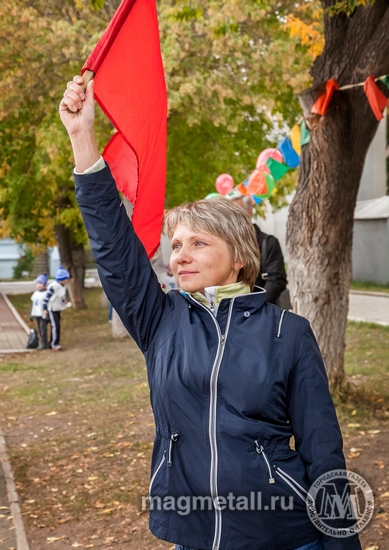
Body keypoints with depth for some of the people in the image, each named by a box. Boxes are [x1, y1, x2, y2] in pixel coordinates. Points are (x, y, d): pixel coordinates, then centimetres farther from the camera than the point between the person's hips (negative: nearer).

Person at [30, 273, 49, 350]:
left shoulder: (46, 293, -8)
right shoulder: (35, 293, 14)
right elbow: (32, 304, 19)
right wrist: (31, 314, 16)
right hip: (36, 314, 7)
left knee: (43, 329, -9)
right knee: (39, 330, 10)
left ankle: (44, 344, -6)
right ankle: (41, 343, 15)